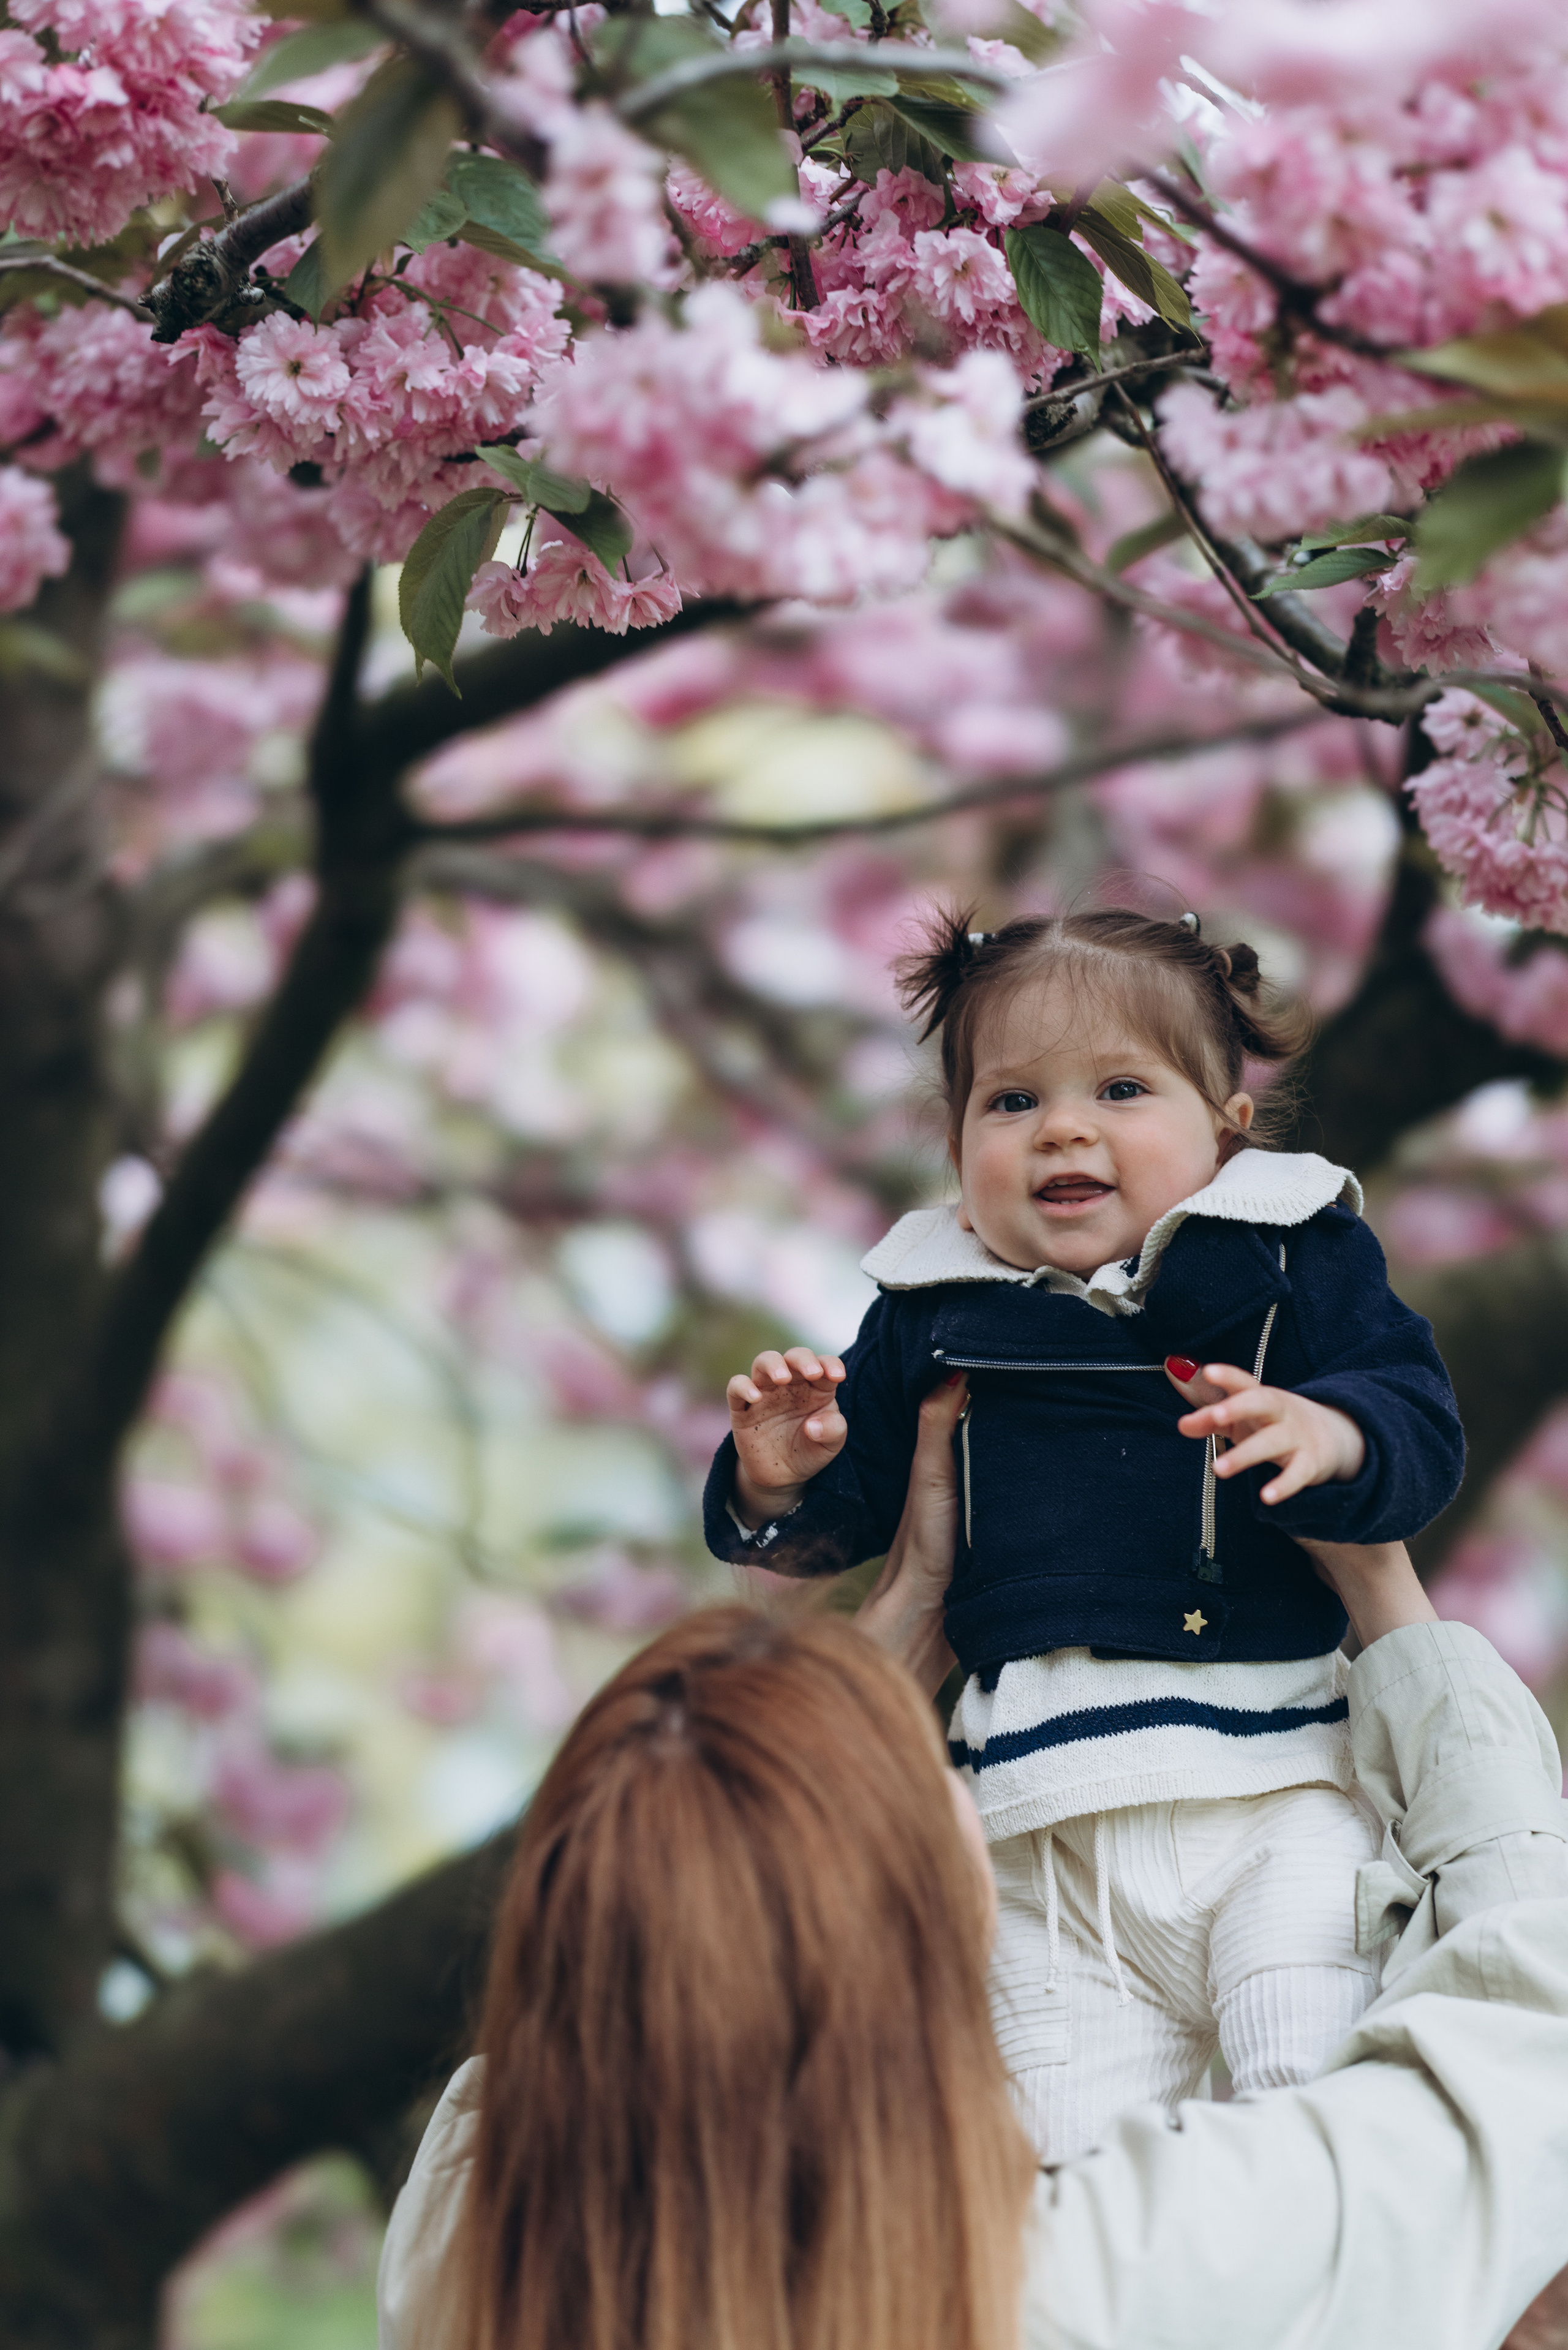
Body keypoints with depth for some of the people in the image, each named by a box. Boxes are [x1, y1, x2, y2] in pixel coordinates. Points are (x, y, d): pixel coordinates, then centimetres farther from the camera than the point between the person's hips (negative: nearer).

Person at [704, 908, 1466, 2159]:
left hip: (1280, 1781, -2)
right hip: (1047, 1820, 2)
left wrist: (1323, 1435, -23)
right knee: (1079, 2150, -7)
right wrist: (777, 1487, -2)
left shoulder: (1296, 1258, 6)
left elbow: (1422, 1429, -2)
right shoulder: (929, 1317, 13)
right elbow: (850, 1514, 20)